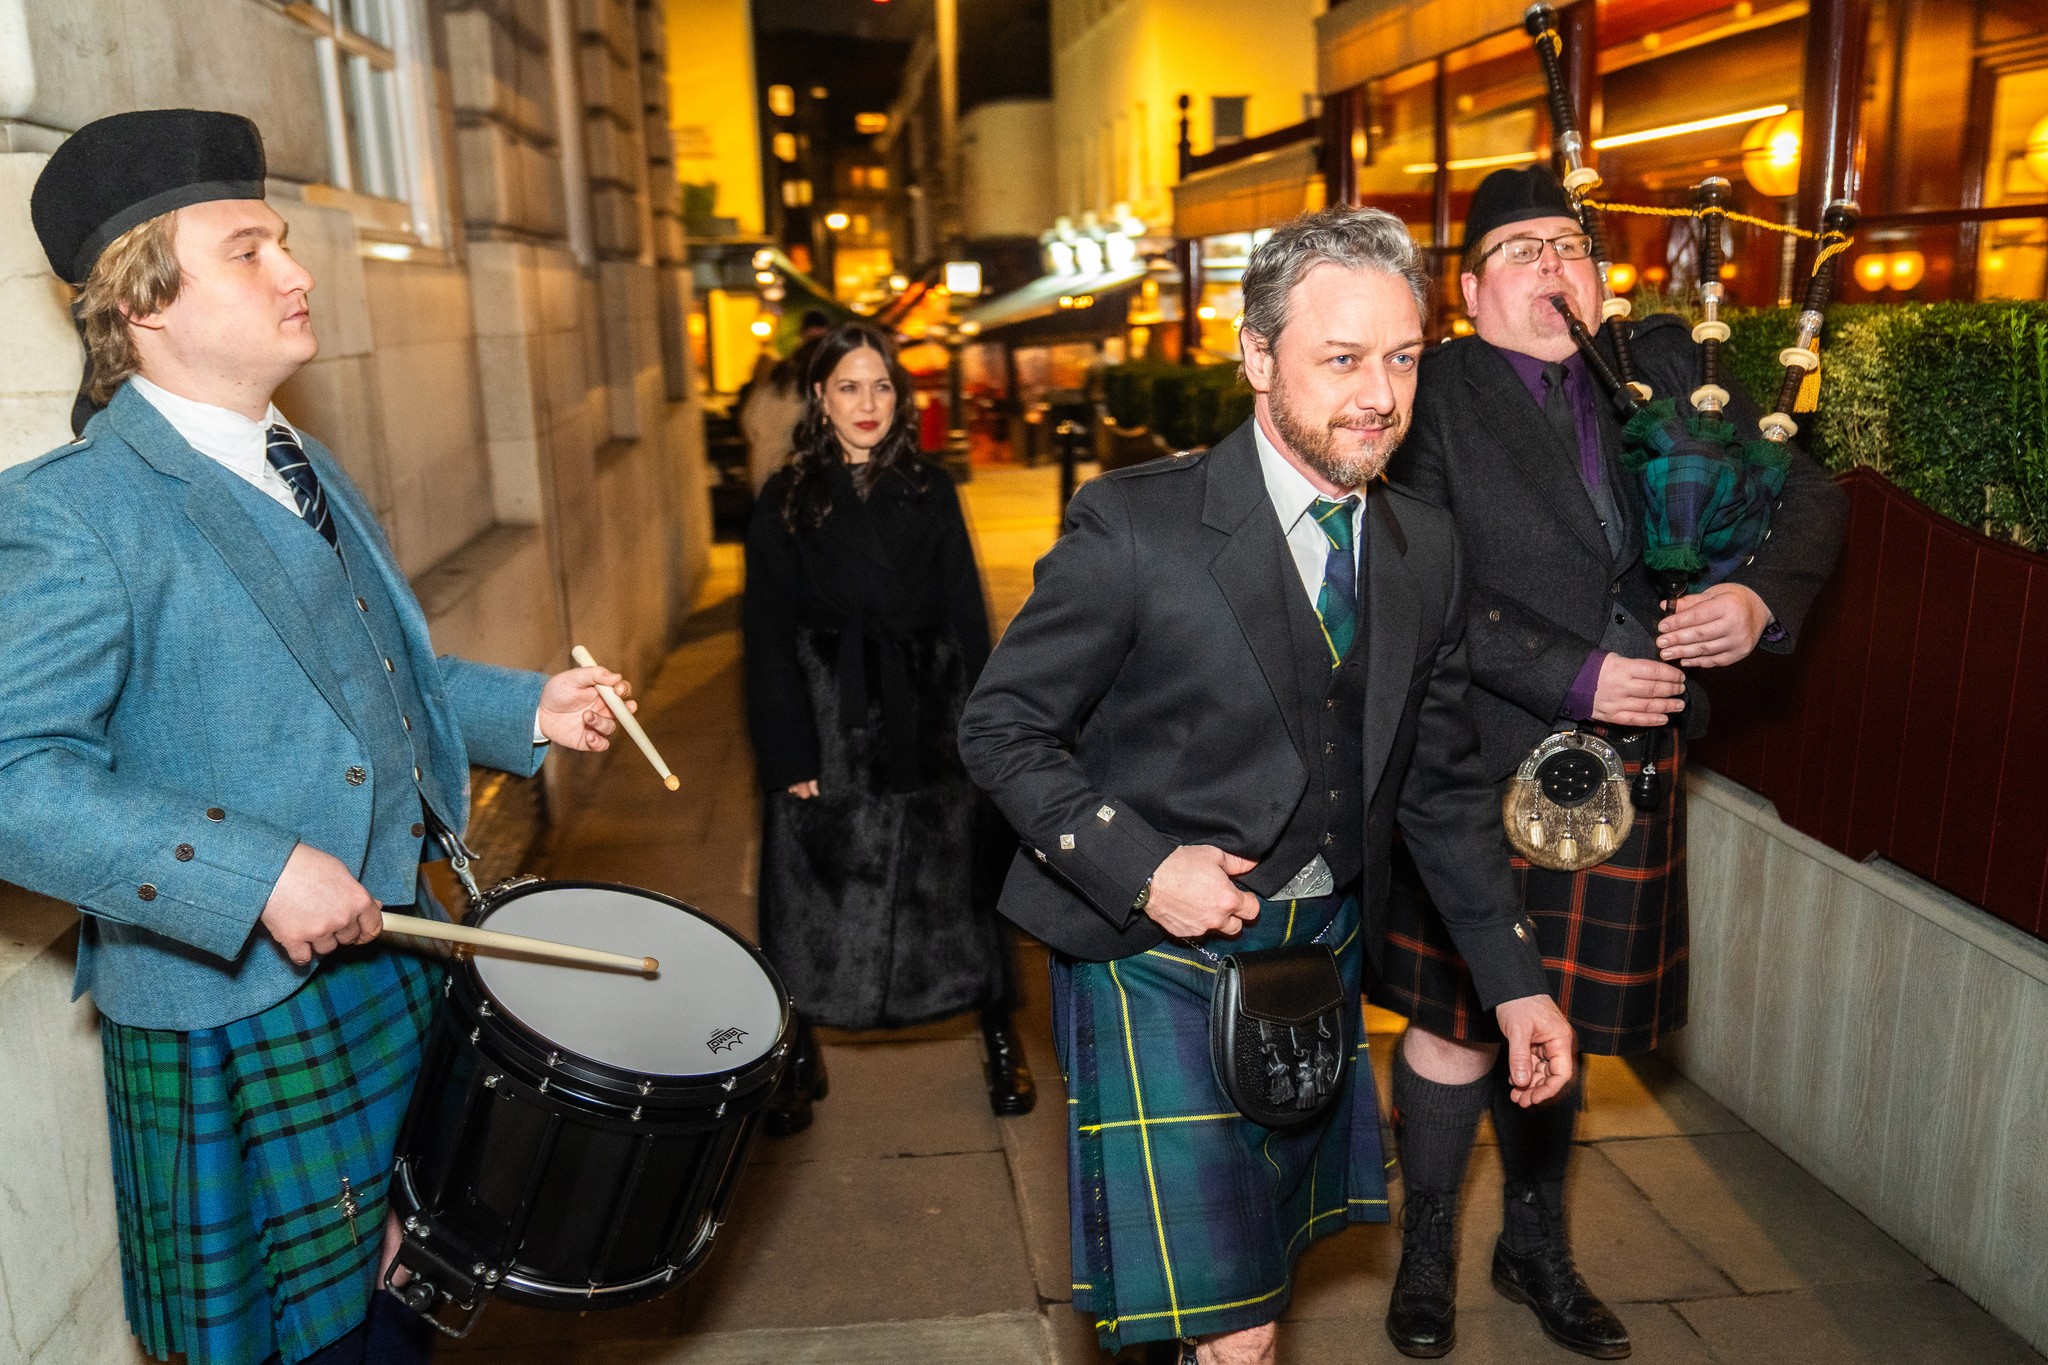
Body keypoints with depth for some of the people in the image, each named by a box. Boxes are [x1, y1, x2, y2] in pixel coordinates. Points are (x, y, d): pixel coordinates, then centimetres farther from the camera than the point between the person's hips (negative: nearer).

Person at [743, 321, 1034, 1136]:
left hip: (925, 726, 1)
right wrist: (789, 756, -8)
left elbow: (967, 622, 5)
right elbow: (769, 639, -2)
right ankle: (800, 1062, 24)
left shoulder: (930, 495, 6)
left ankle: (1000, 1043, 24)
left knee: (955, 885, 6)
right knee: (815, 899, 6)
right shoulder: (785, 505, 1)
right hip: (829, 731, 0)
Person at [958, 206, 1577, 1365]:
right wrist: (1142, 867, -22)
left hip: (1319, 954, 6)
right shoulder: (1135, 526, -17)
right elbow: (1002, 728, -10)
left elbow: (1444, 781, 9)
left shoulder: (1426, 548, 1)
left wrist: (1517, 979, 7)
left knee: (1263, 1267, 23)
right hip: (1156, 954, -5)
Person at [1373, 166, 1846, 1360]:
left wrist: (1762, 599, -7)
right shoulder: (1435, 394, -8)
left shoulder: (1667, 367, 6)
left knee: (1557, 1018, 18)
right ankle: (1428, 1253, 32)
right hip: (1481, 765, -4)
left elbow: (1807, 489, 12)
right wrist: (1574, 680, -18)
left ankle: (1538, 1247, 39)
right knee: (1460, 1021, 8)